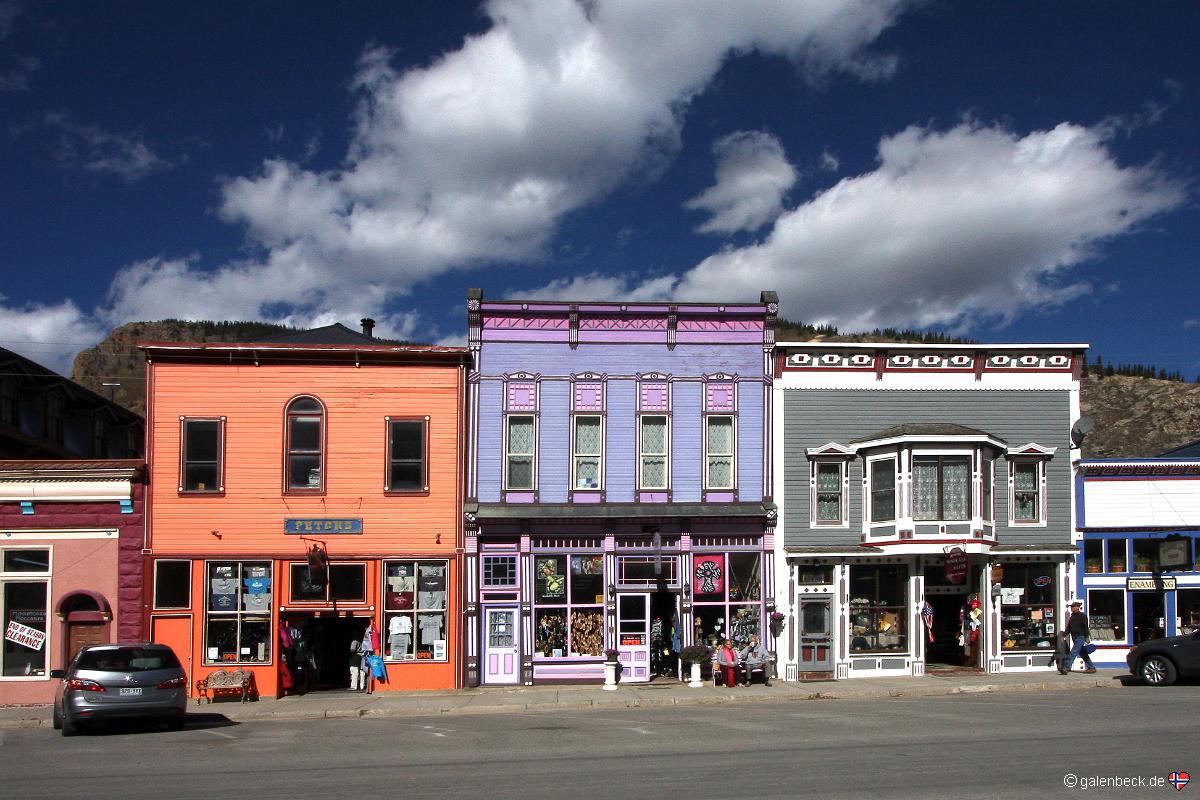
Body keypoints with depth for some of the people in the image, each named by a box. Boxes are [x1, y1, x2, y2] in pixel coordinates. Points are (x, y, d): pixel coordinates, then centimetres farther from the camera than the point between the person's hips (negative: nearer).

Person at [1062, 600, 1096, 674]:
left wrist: (1087, 637, -15)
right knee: (1083, 653, 12)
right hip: (1075, 637, 9)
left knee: (1073, 652, -15)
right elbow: (1068, 628, 19)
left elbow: (1085, 627, -11)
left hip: (1080, 637, -9)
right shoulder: (1072, 617, 17)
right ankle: (1092, 667, 21)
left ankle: (1067, 667, -22)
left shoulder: (1082, 616, -6)